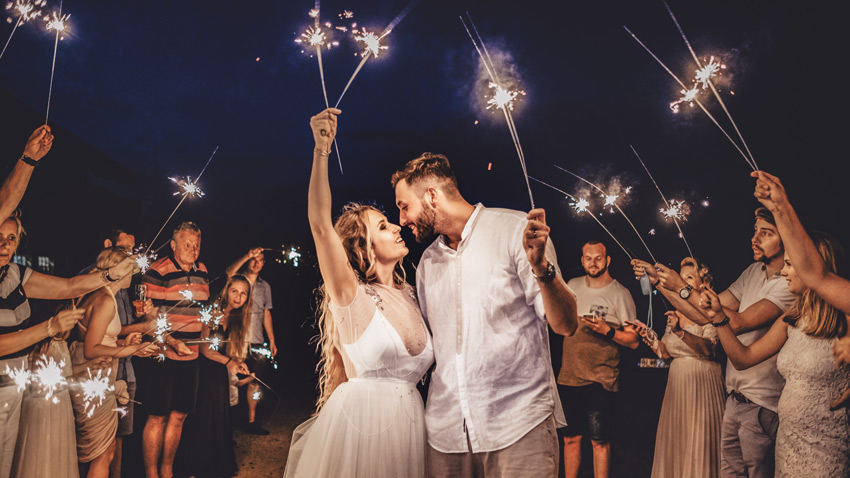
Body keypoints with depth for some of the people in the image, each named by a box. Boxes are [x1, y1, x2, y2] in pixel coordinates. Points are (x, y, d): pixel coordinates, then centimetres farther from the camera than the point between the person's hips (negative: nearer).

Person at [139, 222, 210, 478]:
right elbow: (150, 319, -15)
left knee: (179, 415, 13)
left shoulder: (201, 271, 8)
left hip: (190, 356, 6)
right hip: (163, 356, -6)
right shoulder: (157, 272, -13)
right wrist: (174, 343, -24)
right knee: (158, 416, 0)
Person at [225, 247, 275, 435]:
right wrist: (247, 256, -34)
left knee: (255, 381, 5)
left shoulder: (265, 286, 16)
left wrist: (272, 340, 15)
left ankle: (251, 421, 13)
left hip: (256, 342, 4)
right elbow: (228, 273, -21)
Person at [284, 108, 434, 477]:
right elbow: (320, 226, -21)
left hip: (408, 420, 6)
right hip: (359, 419, -6)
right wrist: (321, 151, -29)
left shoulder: (408, 297, 9)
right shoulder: (351, 295, -9)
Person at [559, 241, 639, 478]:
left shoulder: (620, 294, -3)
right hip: (569, 376, 4)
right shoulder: (573, 285, 9)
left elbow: (634, 341, -5)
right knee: (570, 438, 9)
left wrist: (607, 331, -19)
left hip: (601, 379, -4)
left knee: (599, 440, -3)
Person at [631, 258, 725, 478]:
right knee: (674, 441, 9)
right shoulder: (675, 313, 12)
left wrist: (680, 331, -32)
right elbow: (665, 352, 12)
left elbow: (707, 349, -21)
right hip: (677, 382, 6)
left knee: (699, 441, -2)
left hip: (703, 382, -6)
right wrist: (647, 335, -3)